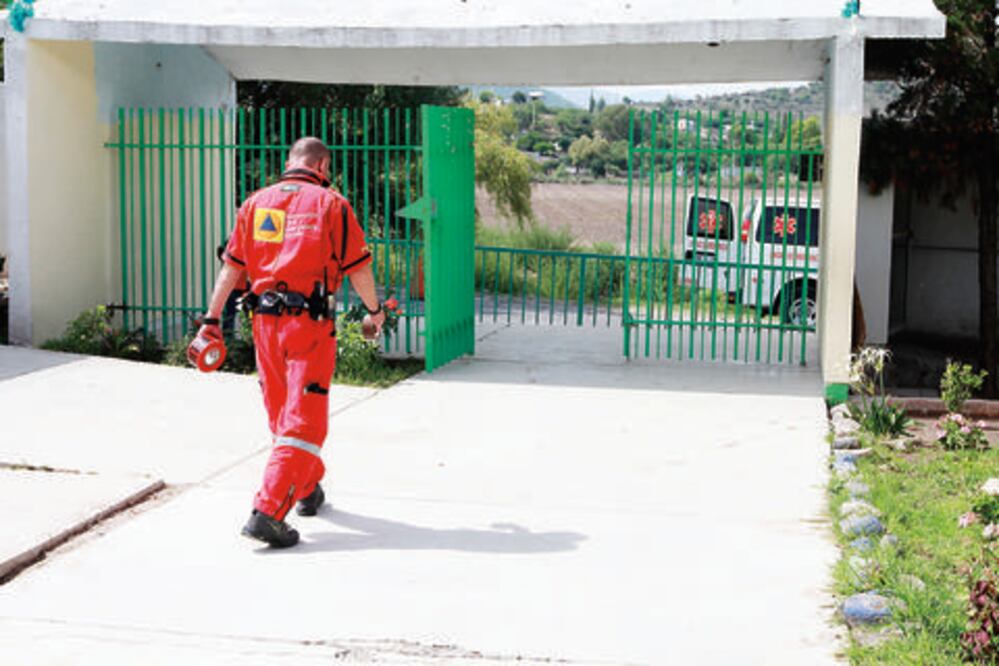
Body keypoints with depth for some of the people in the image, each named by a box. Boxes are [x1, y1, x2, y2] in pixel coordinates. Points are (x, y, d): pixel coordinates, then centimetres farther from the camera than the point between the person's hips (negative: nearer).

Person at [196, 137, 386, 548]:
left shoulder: (255, 203, 10)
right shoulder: (330, 204, -3)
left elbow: (232, 267, 8)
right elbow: (358, 269, -1)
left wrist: (212, 319, 11)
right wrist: (374, 310, 15)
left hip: (265, 323, 6)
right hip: (310, 326, -5)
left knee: (282, 416, 20)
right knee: (303, 422, -4)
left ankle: (309, 489, 39)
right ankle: (267, 513, -14)